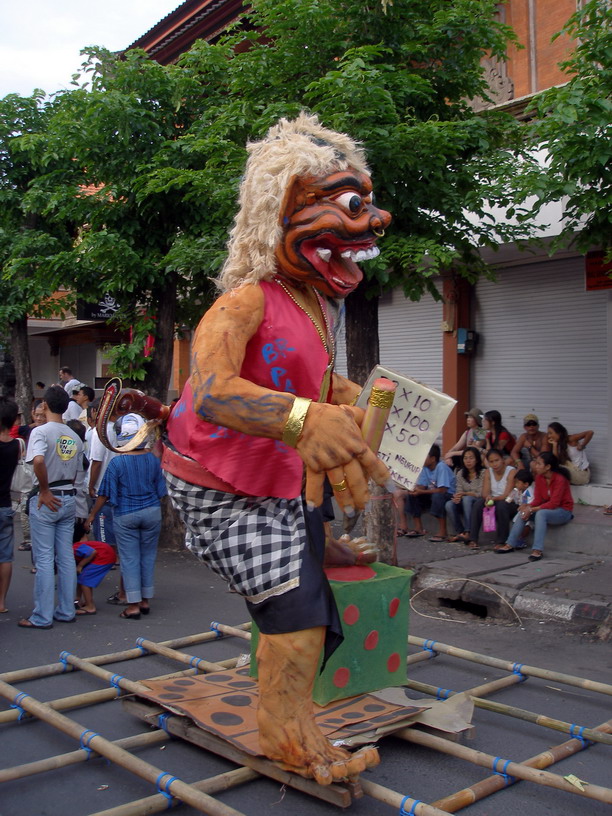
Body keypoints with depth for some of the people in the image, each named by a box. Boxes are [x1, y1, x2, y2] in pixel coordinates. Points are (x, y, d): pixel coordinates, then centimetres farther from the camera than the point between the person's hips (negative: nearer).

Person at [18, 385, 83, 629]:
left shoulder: (41, 432, -12)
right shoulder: (75, 437, 8)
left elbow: (38, 460, -29)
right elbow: (76, 472, 9)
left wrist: (45, 491, -19)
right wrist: (64, 489, 14)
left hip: (46, 501, -6)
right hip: (68, 499, 6)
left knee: (44, 559, 0)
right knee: (66, 557, 11)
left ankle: (42, 617, 5)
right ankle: (66, 611, 18)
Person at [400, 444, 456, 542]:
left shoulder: (441, 467, -23)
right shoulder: (425, 468, -1)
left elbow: (442, 490, -29)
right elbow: (421, 486, -2)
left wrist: (422, 492, -28)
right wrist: (415, 490, -26)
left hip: (448, 495, -8)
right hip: (432, 495, 8)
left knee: (437, 496, -38)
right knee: (412, 496, -8)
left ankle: (443, 531, -29)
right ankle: (418, 528, 2)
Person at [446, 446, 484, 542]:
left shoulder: (482, 473, -9)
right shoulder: (460, 473, 7)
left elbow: (480, 494, -14)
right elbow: (459, 491, 1)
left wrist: (464, 493, -24)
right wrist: (457, 497, -23)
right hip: (464, 505, 5)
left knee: (467, 499, -36)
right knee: (449, 504, -24)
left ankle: (468, 533, -35)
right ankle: (460, 532, -11)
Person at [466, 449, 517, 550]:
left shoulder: (511, 471, -13)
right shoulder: (488, 472, 1)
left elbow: (507, 495, -21)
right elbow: (485, 493, -8)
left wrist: (493, 498, -38)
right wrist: (488, 498, -33)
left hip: (509, 504, -4)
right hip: (493, 501, 4)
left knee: (501, 505, -36)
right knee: (478, 503, -25)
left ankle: (502, 541, -22)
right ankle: (472, 539, -26)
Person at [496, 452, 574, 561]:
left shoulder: (560, 479, -22)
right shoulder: (539, 477, -1)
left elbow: (554, 503, -26)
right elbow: (538, 499, 1)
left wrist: (532, 509, -29)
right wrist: (528, 506, -21)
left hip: (563, 511, -7)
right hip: (547, 508, 7)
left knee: (541, 513, -35)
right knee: (523, 513, -12)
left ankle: (538, 550, -37)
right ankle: (510, 545, -9)